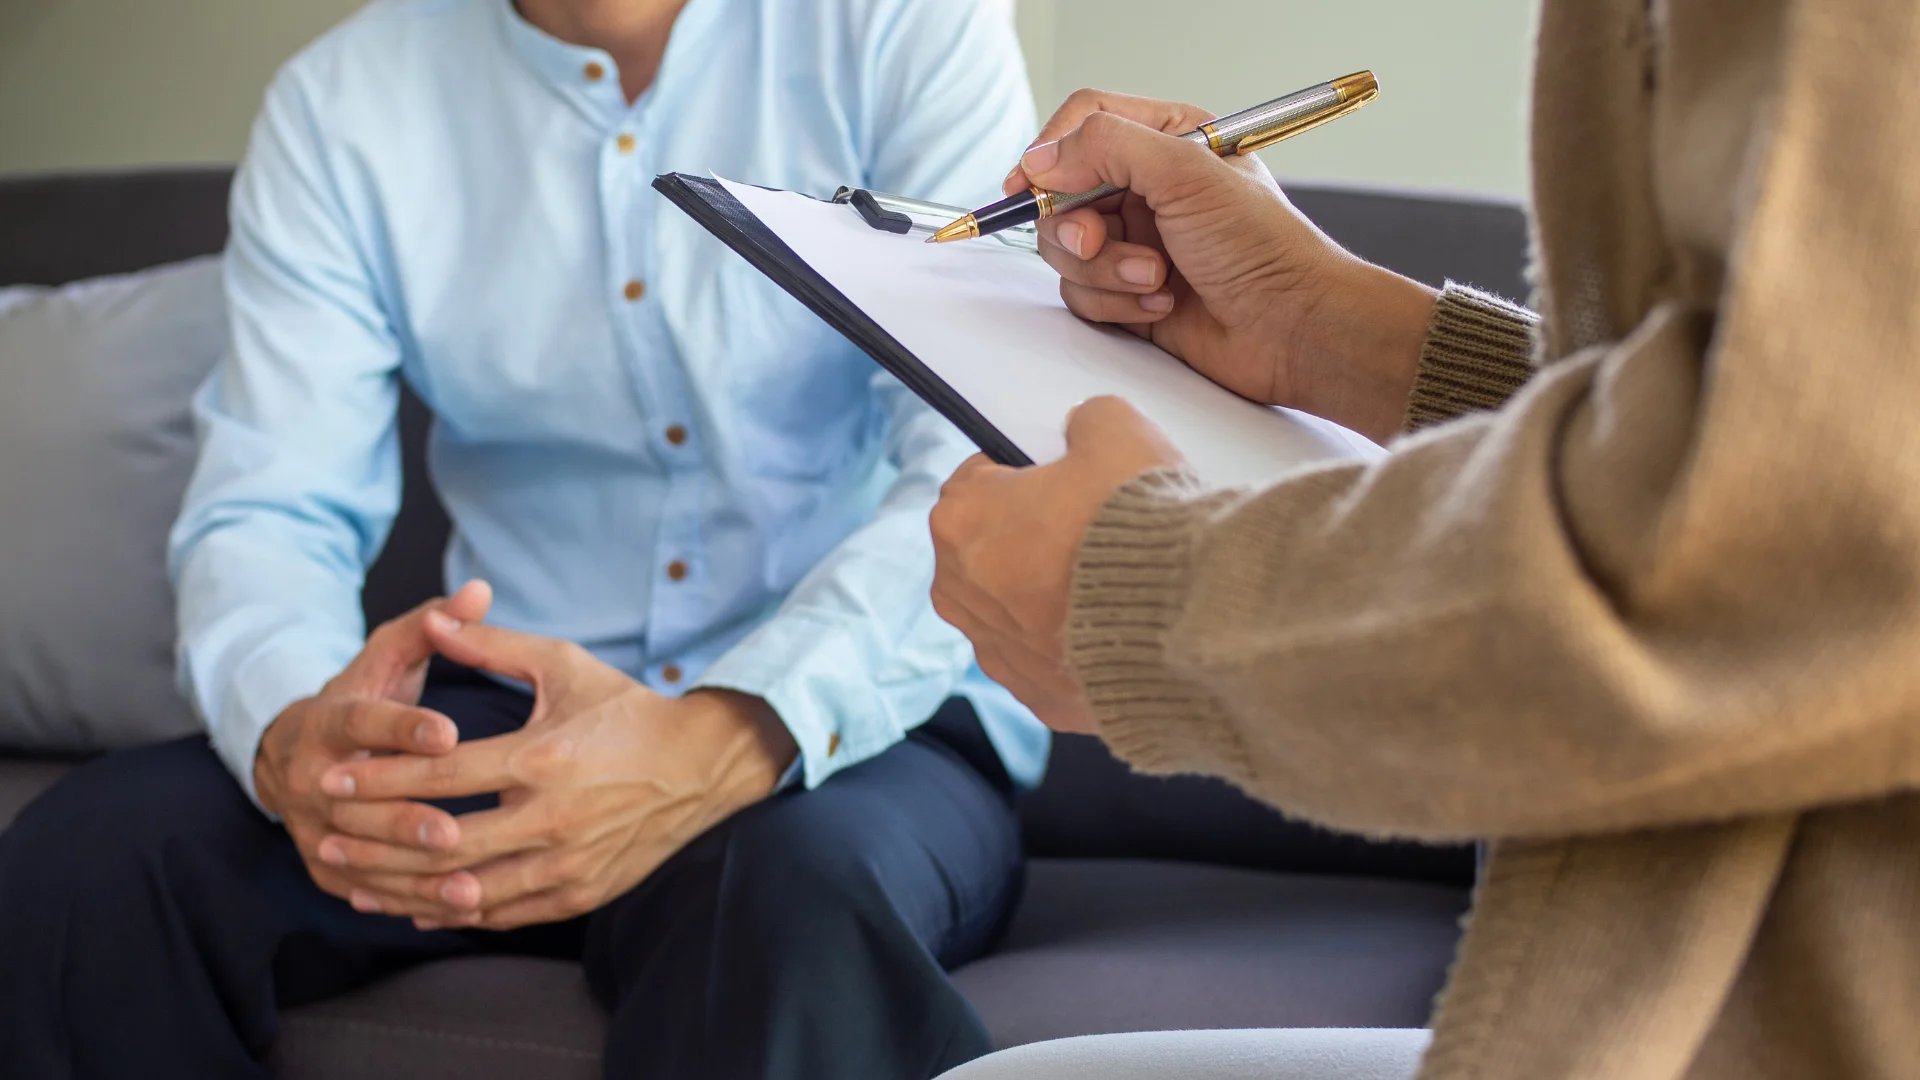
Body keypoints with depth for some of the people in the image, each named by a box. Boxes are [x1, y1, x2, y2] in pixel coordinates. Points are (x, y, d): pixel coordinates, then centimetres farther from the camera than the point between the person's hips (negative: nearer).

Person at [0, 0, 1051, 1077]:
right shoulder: (339, 104, 3)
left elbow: (989, 472, -17)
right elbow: (264, 511, -3)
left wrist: (734, 742, -36)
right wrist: (290, 736, -28)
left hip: (871, 717, -3)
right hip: (512, 716, 4)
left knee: (790, 894, -39)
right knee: (89, 851, -20)